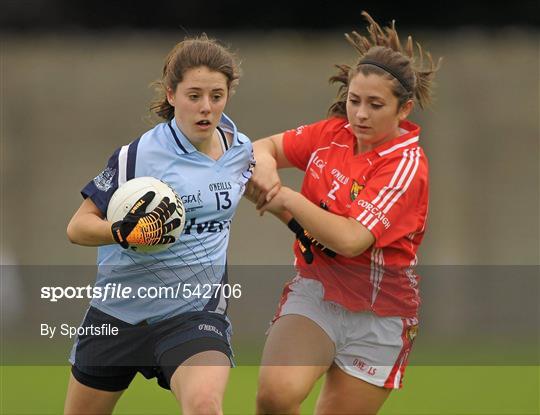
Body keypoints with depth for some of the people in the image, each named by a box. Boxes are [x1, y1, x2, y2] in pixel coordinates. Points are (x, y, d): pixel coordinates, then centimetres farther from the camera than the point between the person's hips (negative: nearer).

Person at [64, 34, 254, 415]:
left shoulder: (240, 148, -1)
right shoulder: (137, 155, -15)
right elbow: (78, 228, -13)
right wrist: (126, 232, -30)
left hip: (196, 314, 1)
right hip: (120, 311, -1)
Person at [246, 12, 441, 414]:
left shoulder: (407, 166, -17)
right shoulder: (333, 133, 0)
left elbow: (351, 239, -27)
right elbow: (266, 146, 12)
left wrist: (288, 199, -21)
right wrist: (265, 166, -13)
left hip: (377, 317, -3)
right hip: (315, 291, 3)